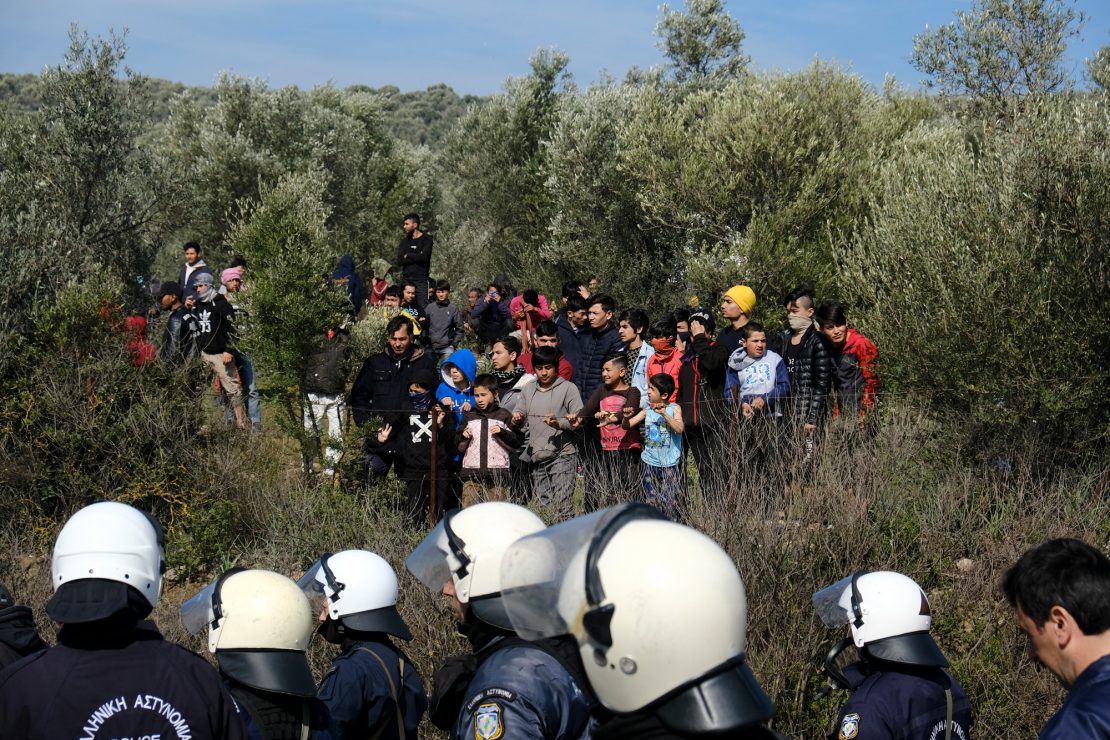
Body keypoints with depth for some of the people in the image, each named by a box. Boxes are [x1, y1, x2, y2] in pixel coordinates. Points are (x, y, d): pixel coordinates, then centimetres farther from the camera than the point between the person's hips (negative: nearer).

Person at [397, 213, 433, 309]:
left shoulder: (426, 239, 2)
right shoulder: (405, 241, 15)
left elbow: (423, 256, -15)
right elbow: (399, 261, 2)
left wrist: (408, 255, -1)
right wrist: (416, 257, -8)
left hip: (421, 280, -4)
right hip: (406, 279, 4)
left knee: (422, 307, -8)